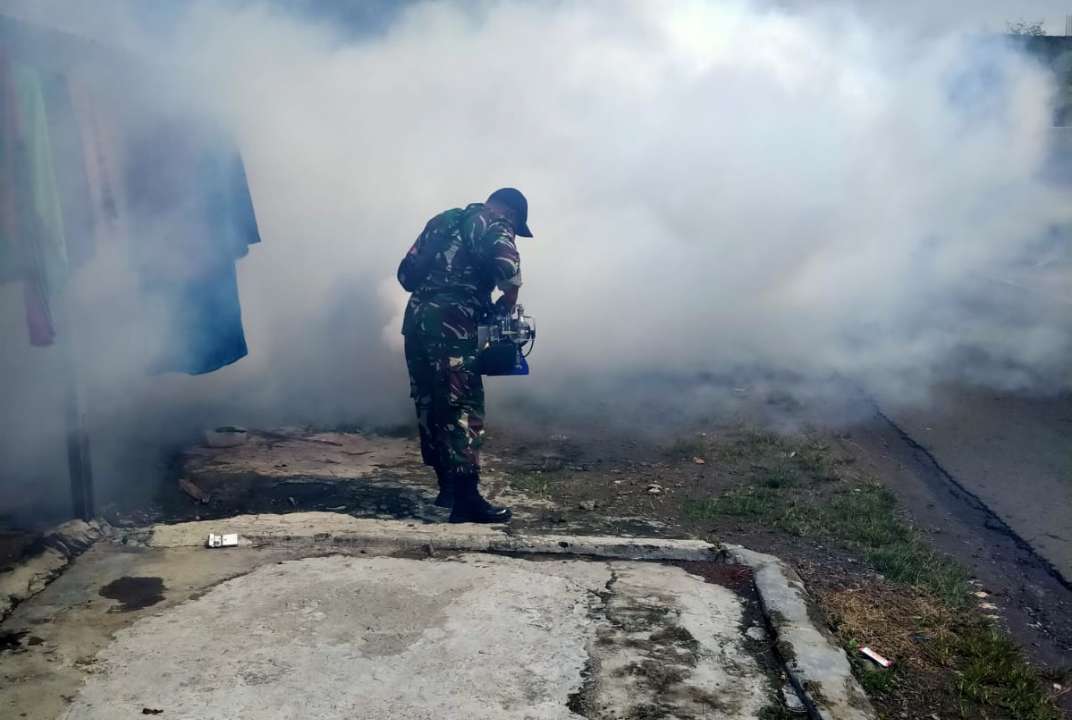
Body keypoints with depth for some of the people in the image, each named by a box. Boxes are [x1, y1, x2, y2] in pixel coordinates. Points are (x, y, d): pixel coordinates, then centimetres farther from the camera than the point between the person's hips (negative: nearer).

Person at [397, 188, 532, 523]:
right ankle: (466, 499, -7)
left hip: (416, 320, 8)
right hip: (450, 327, -8)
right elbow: (507, 264, -20)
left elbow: (406, 273, 23)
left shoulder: (443, 220, 25)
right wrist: (507, 303, -5)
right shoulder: (492, 224, 2)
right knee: (463, 408, -6)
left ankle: (448, 486, 24)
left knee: (431, 406, 14)